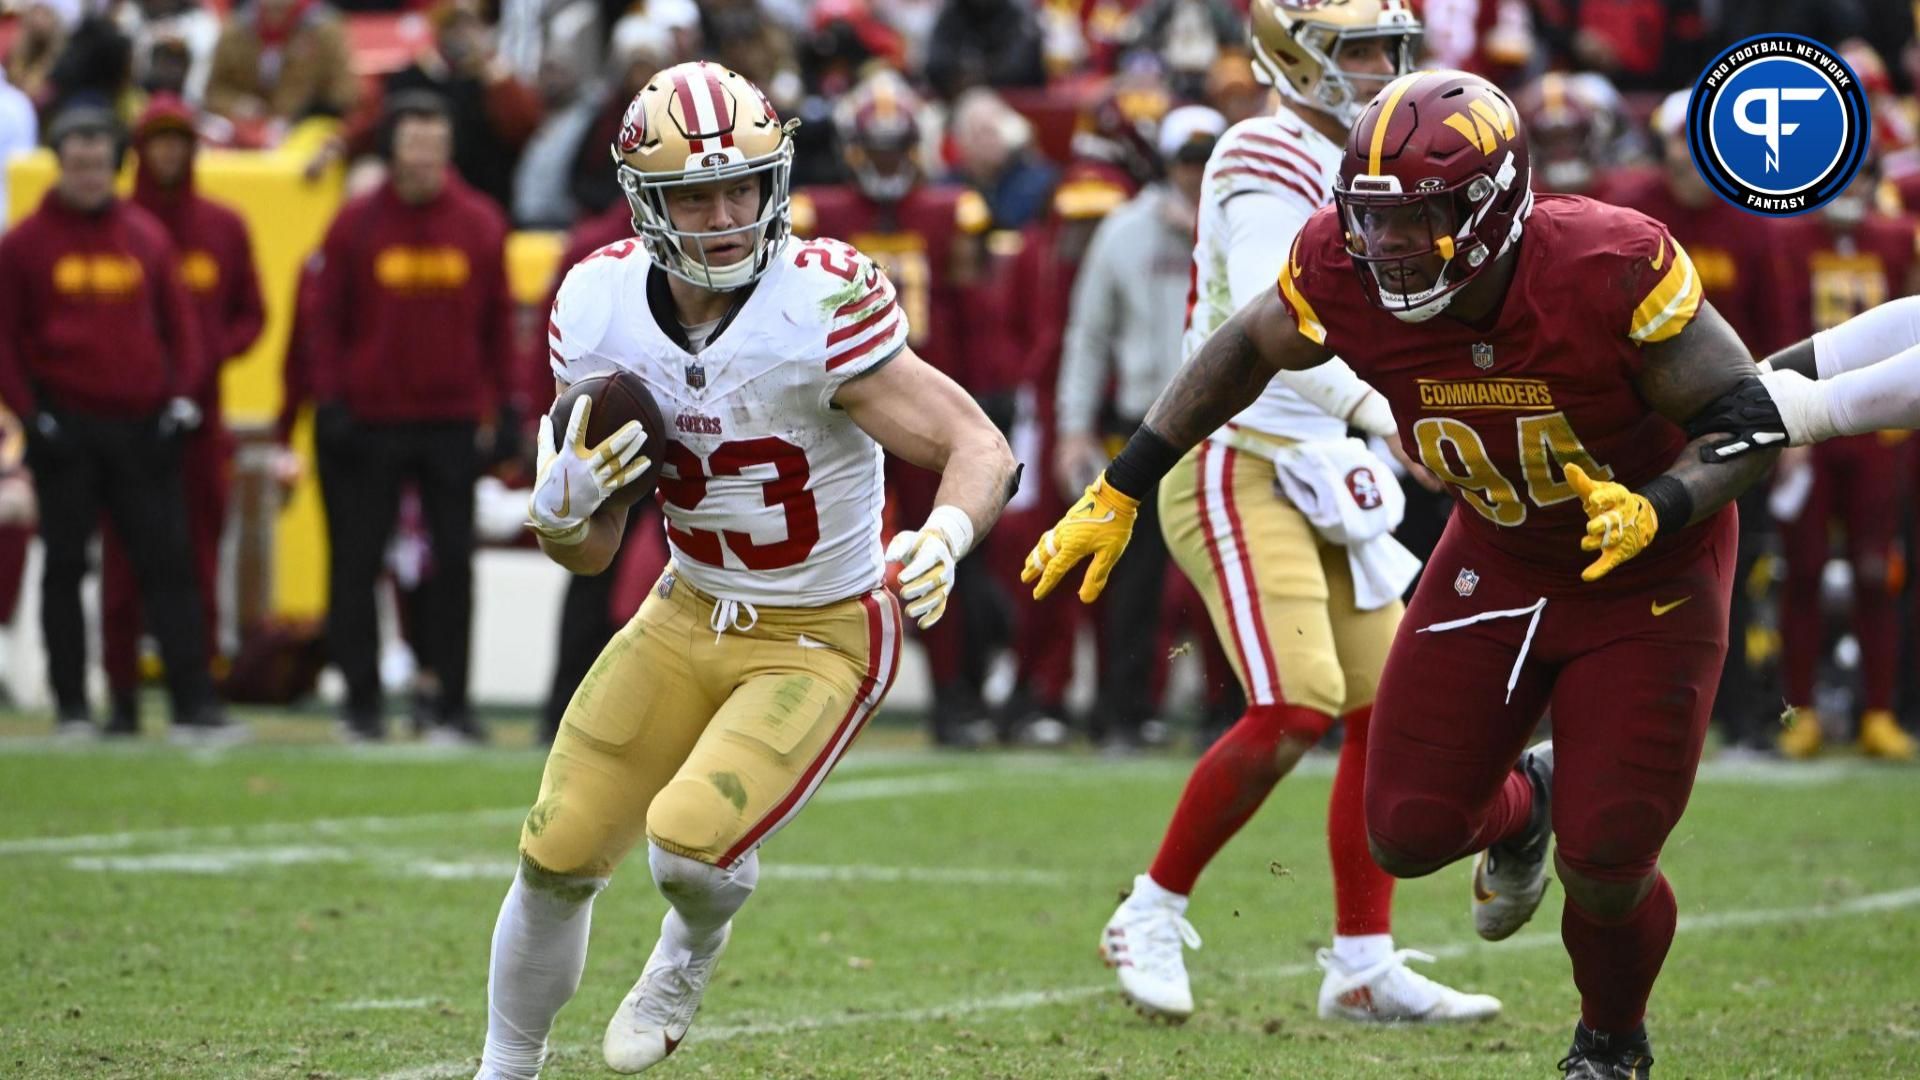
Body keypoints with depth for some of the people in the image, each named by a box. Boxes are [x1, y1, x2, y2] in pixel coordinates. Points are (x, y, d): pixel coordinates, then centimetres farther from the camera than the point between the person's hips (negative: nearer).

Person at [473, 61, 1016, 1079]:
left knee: (691, 835, -24)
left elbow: (979, 446, -24)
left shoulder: (822, 304, -25)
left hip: (822, 640, -5)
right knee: (557, 856, 3)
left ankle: (690, 953, 13)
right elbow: (586, 551, 0)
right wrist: (563, 501, -23)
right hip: (689, 616, 5)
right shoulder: (599, 307, -9)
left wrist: (944, 535, -45)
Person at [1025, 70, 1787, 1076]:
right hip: (1498, 558, 4)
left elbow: (1751, 417, -25)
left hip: (1647, 573, -4)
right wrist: (1118, 492, -1)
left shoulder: (1607, 268, -35)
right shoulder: (1345, 274, -23)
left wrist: (1659, 506, -43)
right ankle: (1522, 803, 37)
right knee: (1406, 832, -2)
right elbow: (1246, 351, 0)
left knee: (1602, 864, -6)